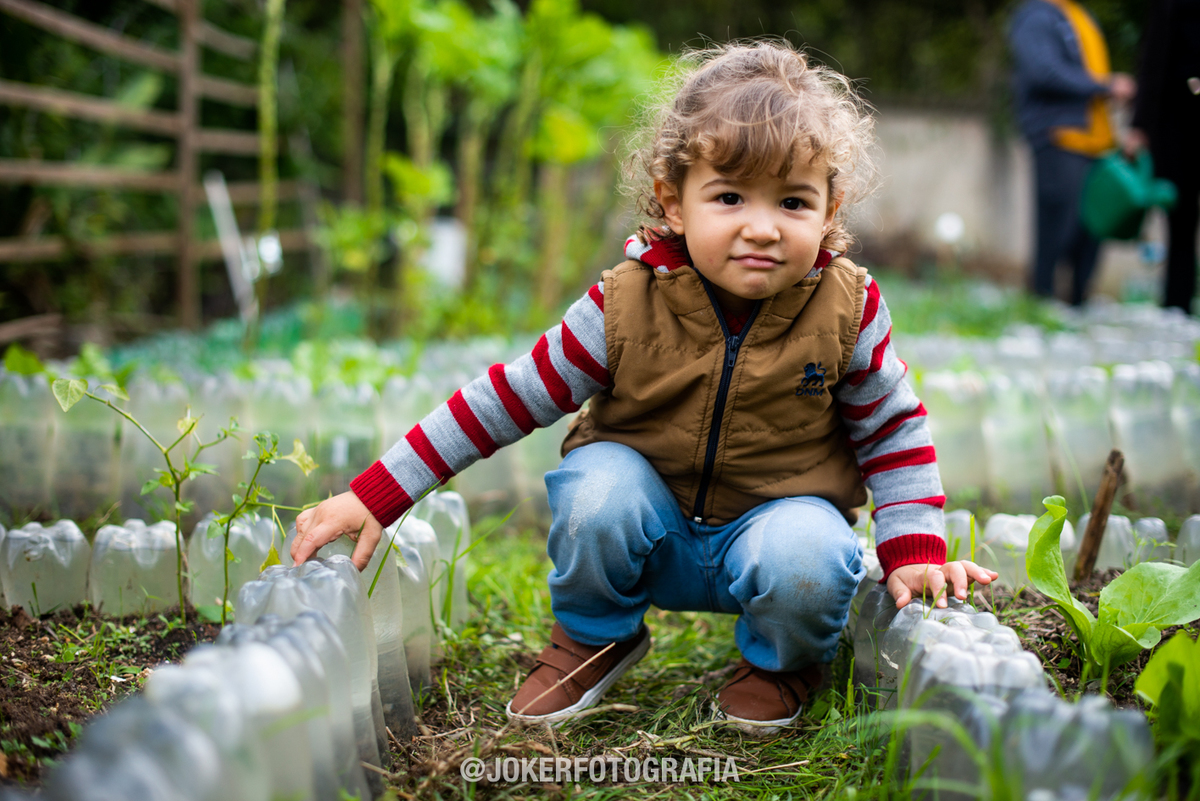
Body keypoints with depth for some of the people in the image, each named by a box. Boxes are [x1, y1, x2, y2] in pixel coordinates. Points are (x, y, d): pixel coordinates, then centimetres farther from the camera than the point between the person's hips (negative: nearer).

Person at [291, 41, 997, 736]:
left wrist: (915, 552, -12)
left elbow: (893, 429, 0)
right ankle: (594, 638, 2)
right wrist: (377, 494, -16)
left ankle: (782, 662, 5)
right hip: (655, 533, 1)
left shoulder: (847, 310, -15)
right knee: (597, 485, -30)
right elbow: (512, 397, -12)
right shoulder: (626, 305, -18)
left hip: (781, 511, 0)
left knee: (806, 558, -33)